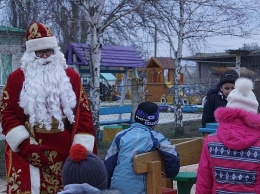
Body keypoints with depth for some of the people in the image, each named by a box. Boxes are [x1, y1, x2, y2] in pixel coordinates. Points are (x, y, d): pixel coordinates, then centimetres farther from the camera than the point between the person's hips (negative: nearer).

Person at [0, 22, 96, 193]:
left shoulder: (71, 77, 10)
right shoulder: (17, 78, 5)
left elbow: (84, 113, 6)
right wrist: (25, 145, -12)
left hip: (65, 153, 2)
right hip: (27, 153, -2)